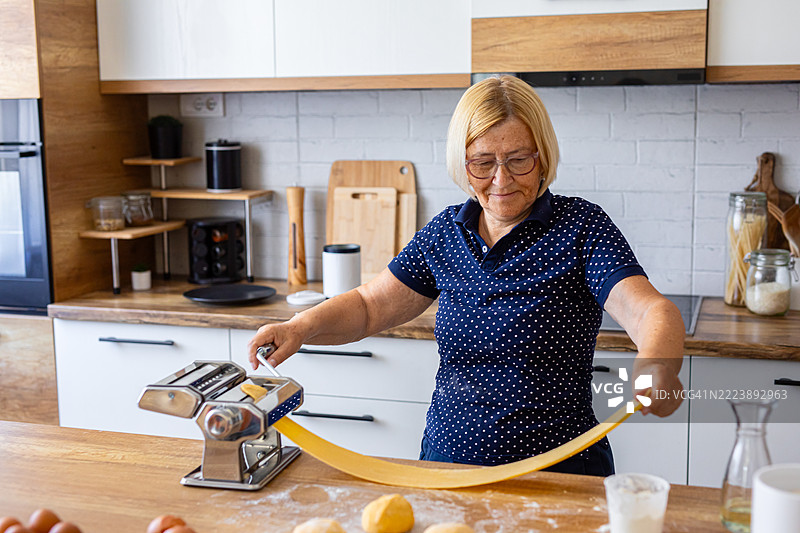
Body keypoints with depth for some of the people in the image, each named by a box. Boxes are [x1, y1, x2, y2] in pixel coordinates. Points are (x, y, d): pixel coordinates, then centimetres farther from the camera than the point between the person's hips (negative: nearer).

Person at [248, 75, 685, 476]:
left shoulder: (580, 227, -11)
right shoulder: (447, 230, 3)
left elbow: (651, 311, -24)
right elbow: (369, 306, 7)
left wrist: (656, 365, -48)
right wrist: (300, 328, -12)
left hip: (558, 475, -4)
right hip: (445, 460, 4)